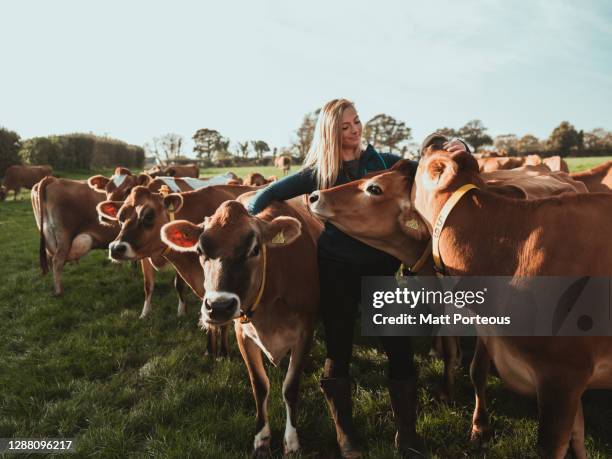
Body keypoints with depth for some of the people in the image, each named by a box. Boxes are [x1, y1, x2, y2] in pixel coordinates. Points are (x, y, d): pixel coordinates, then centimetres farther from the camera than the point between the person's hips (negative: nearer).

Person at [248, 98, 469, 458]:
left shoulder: (382, 161, 5)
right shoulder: (318, 172, 1)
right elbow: (269, 194, 6)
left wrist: (453, 156, -11)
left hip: (381, 266, 2)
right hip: (336, 268, -1)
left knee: (400, 348, 3)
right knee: (339, 351, 8)